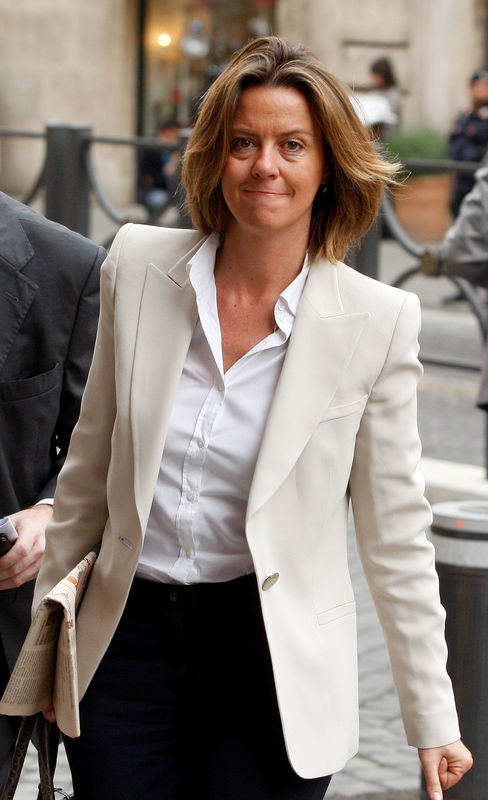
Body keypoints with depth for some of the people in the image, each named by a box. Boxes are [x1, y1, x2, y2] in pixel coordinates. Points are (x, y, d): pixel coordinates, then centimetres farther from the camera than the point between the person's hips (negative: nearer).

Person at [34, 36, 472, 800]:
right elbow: (89, 469, 9)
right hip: (129, 643, 2)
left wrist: (433, 721, 1)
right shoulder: (138, 266, -1)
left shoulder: (377, 321, -7)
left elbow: (396, 534, -1)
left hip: (276, 662, -2)